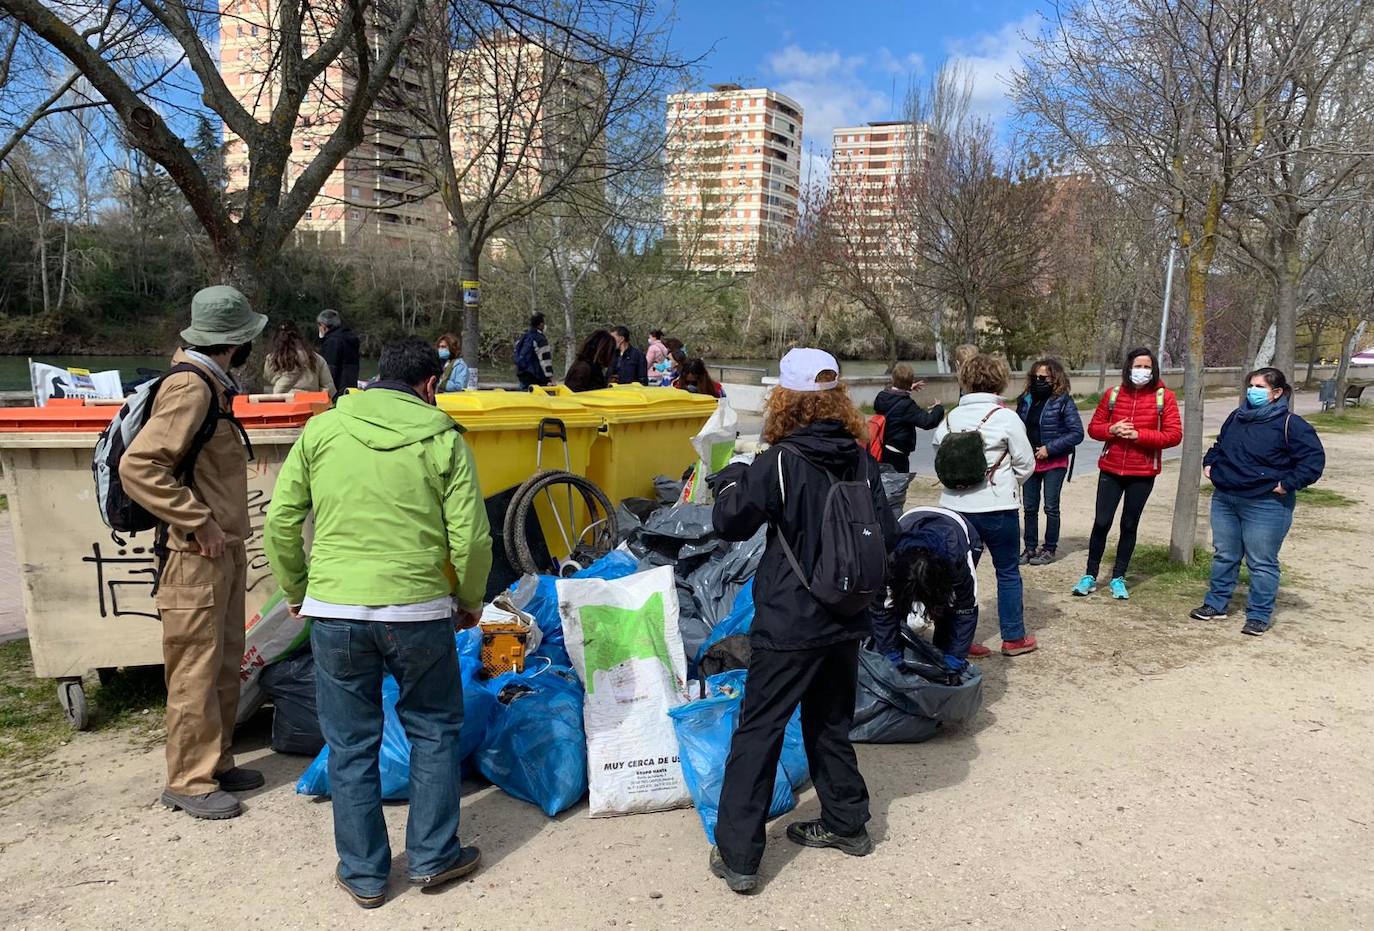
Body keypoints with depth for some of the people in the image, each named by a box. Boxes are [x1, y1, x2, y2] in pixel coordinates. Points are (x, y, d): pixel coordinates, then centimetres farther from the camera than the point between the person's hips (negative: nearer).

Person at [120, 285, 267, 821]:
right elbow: (138, 467, -25)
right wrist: (198, 522, -21)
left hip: (224, 553, 10)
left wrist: (225, 524, 14)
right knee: (196, 671, 0)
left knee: (226, 665, 17)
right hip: (196, 558, -10)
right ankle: (190, 781, 13)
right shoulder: (190, 388, -18)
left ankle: (216, 762, 29)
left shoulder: (210, 386, 13)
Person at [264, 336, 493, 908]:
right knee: (434, 732, 19)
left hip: (335, 611, 2)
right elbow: (470, 537, -6)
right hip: (418, 612, -1)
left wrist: (295, 591, 18)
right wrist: (471, 600, 11)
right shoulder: (443, 439, -3)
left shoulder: (322, 429, 4)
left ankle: (363, 873, 27)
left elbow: (281, 521, 3)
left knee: (351, 745, 15)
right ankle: (433, 857, 27)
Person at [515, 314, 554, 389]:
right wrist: (551, 377, -14)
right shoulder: (540, 339, -12)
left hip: (522, 375, 9)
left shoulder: (522, 339, 14)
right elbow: (545, 360, -15)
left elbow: (518, 358, 20)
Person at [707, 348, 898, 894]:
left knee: (758, 732, 4)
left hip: (790, 625, -6)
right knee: (831, 724, 23)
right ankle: (846, 824, 36)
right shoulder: (862, 462, -1)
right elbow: (886, 535, 6)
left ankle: (737, 856, 9)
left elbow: (730, 523, -7)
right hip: (846, 622, 6)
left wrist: (731, 481, 11)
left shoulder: (780, 461, -17)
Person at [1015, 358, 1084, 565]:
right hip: (1029, 461, 5)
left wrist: (1049, 448, -17)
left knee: (1051, 507, 4)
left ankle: (1049, 549, 15)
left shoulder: (1064, 401, -10)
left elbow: (1077, 433, -12)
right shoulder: (1026, 400, 4)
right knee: (1030, 507, 10)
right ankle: (1030, 548, 21)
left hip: (1054, 463, -5)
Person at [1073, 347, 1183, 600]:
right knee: (1101, 522, 0)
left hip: (1142, 474, -1)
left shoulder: (1164, 397, -3)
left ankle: (1118, 578, 22)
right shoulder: (1113, 394, 2)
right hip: (1110, 470, 1)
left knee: (1129, 525, 9)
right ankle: (1090, 576, 13)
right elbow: (1094, 428, 6)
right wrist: (1112, 430, -15)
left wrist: (1139, 435, -19)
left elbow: (1174, 435, -8)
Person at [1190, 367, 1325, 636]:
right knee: (1223, 556, 15)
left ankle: (1259, 615, 12)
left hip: (1266, 505, -6)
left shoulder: (1290, 424, -11)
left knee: (1262, 562, 2)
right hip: (1224, 499, 7)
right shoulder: (1237, 417, 9)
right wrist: (1209, 462, 13)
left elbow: (1314, 459, -14)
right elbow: (1219, 445, 27)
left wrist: (1288, 484, -16)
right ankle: (1216, 604, 26)